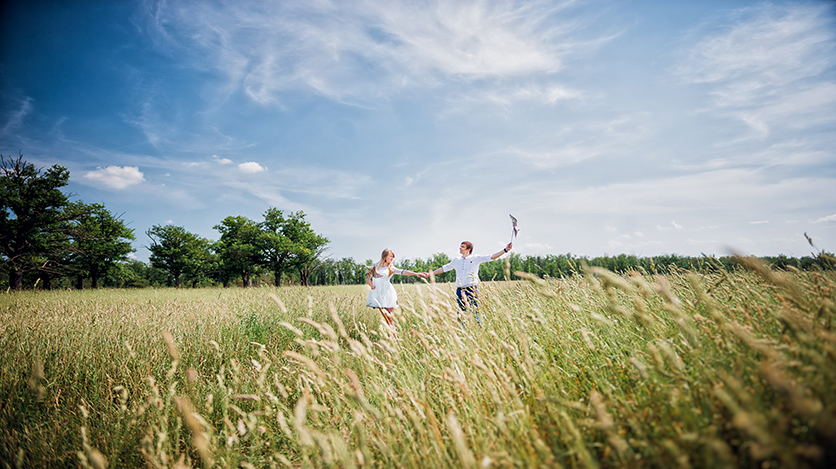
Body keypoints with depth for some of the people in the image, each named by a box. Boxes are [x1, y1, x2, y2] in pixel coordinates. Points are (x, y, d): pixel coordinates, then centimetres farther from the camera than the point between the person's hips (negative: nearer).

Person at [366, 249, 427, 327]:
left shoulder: (391, 268, 9)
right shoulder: (375, 265, 9)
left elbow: (403, 272, -4)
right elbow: (367, 277, 12)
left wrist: (417, 273, -16)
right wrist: (371, 285, -10)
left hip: (388, 293, 0)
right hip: (378, 293, 0)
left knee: (390, 317, -4)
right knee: (386, 317, -2)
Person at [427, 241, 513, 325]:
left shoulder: (475, 258, 3)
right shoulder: (456, 261, 15)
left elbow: (491, 257, -4)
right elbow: (443, 268, 23)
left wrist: (505, 250, -15)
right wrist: (430, 273, 23)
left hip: (472, 290, -4)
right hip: (460, 291, 4)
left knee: (475, 313, -7)